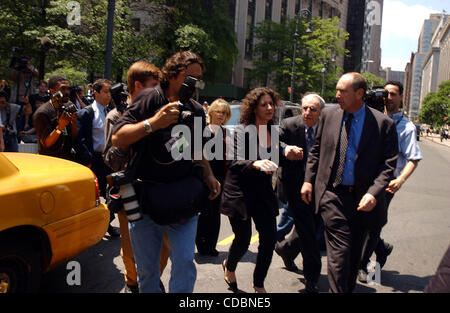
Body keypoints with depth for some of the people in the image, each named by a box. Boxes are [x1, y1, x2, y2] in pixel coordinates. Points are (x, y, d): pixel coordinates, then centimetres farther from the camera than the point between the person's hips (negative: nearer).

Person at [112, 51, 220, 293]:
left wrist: (209, 176, 5)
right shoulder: (150, 99, -6)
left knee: (184, 263, -5)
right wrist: (153, 123, -26)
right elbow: (117, 139, -14)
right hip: (145, 202, -2)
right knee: (147, 269, 11)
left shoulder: (197, 111, 9)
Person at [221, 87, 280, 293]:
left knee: (269, 238, -1)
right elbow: (236, 162, -24)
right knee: (243, 239, 1)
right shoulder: (242, 131, -11)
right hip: (240, 191, -5)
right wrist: (255, 164, -39)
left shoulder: (273, 132, 7)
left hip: (263, 191, 5)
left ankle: (259, 284, 20)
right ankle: (229, 266, 36)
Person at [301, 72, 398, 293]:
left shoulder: (383, 123, -5)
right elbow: (316, 150, 12)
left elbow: (389, 163, -5)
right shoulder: (329, 115, 3)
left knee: (354, 254, 15)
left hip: (363, 199, 1)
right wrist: (309, 180, 6)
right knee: (340, 251, -7)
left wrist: (373, 193, -17)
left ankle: (348, 288, 34)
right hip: (333, 194, 0)